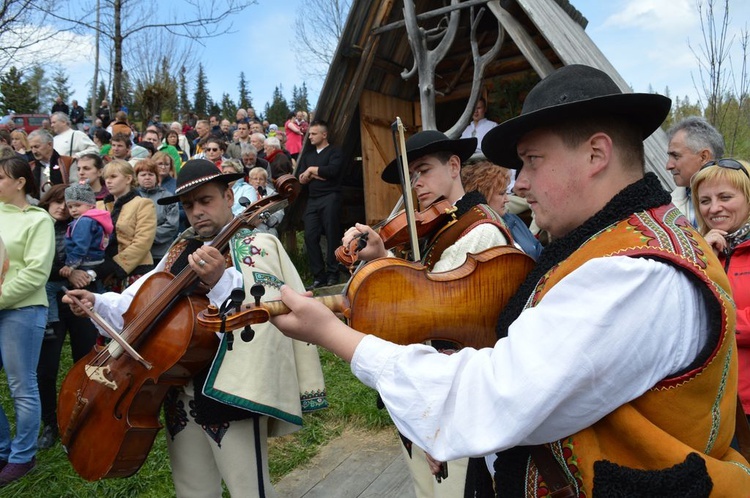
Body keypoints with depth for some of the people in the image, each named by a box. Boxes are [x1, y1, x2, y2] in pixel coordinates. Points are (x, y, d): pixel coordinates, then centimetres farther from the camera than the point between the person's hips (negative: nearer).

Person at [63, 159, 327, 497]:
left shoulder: (258, 246, -8)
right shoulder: (182, 251, 11)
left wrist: (220, 280, -38)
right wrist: (98, 303, 1)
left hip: (229, 391, -6)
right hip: (179, 390, 7)